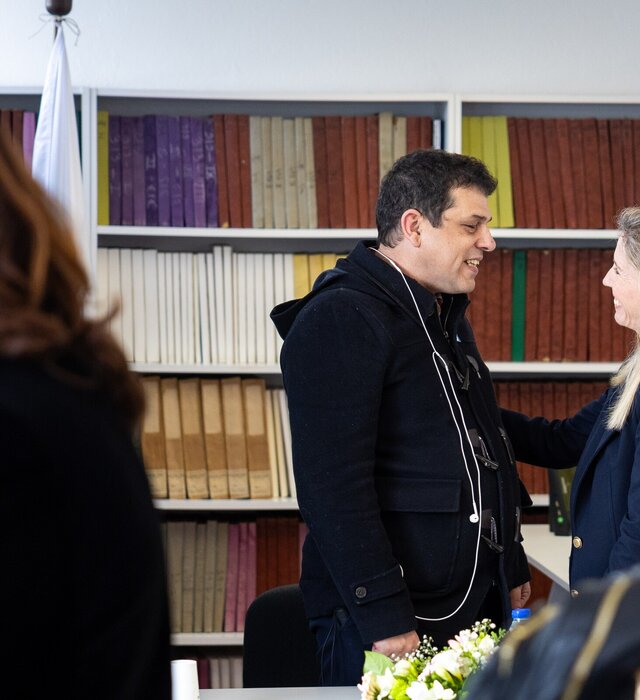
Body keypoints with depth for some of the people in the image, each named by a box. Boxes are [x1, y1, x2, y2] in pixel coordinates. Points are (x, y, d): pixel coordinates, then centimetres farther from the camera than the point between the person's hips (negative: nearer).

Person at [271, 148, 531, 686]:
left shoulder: (446, 317, 16)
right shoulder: (341, 319, -14)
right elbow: (333, 484, -21)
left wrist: (513, 570, 21)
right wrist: (384, 621, -24)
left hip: (475, 605, 9)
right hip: (386, 623, -9)